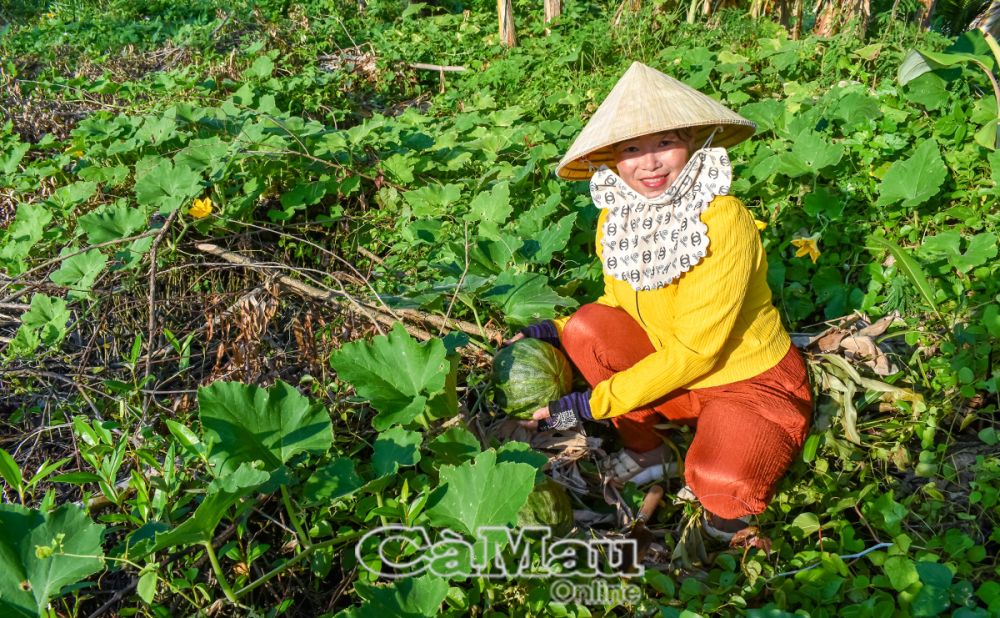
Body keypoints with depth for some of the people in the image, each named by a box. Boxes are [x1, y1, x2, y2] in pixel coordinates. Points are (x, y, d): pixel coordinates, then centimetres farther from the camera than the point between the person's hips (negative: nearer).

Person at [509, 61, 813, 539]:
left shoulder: (724, 221, -26)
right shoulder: (615, 217, -8)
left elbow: (694, 352, -25)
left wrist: (591, 404, -24)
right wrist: (553, 331, -9)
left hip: (751, 381, -6)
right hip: (671, 373, 6)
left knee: (720, 485, -33)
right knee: (588, 325, -17)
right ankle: (645, 451, 3)